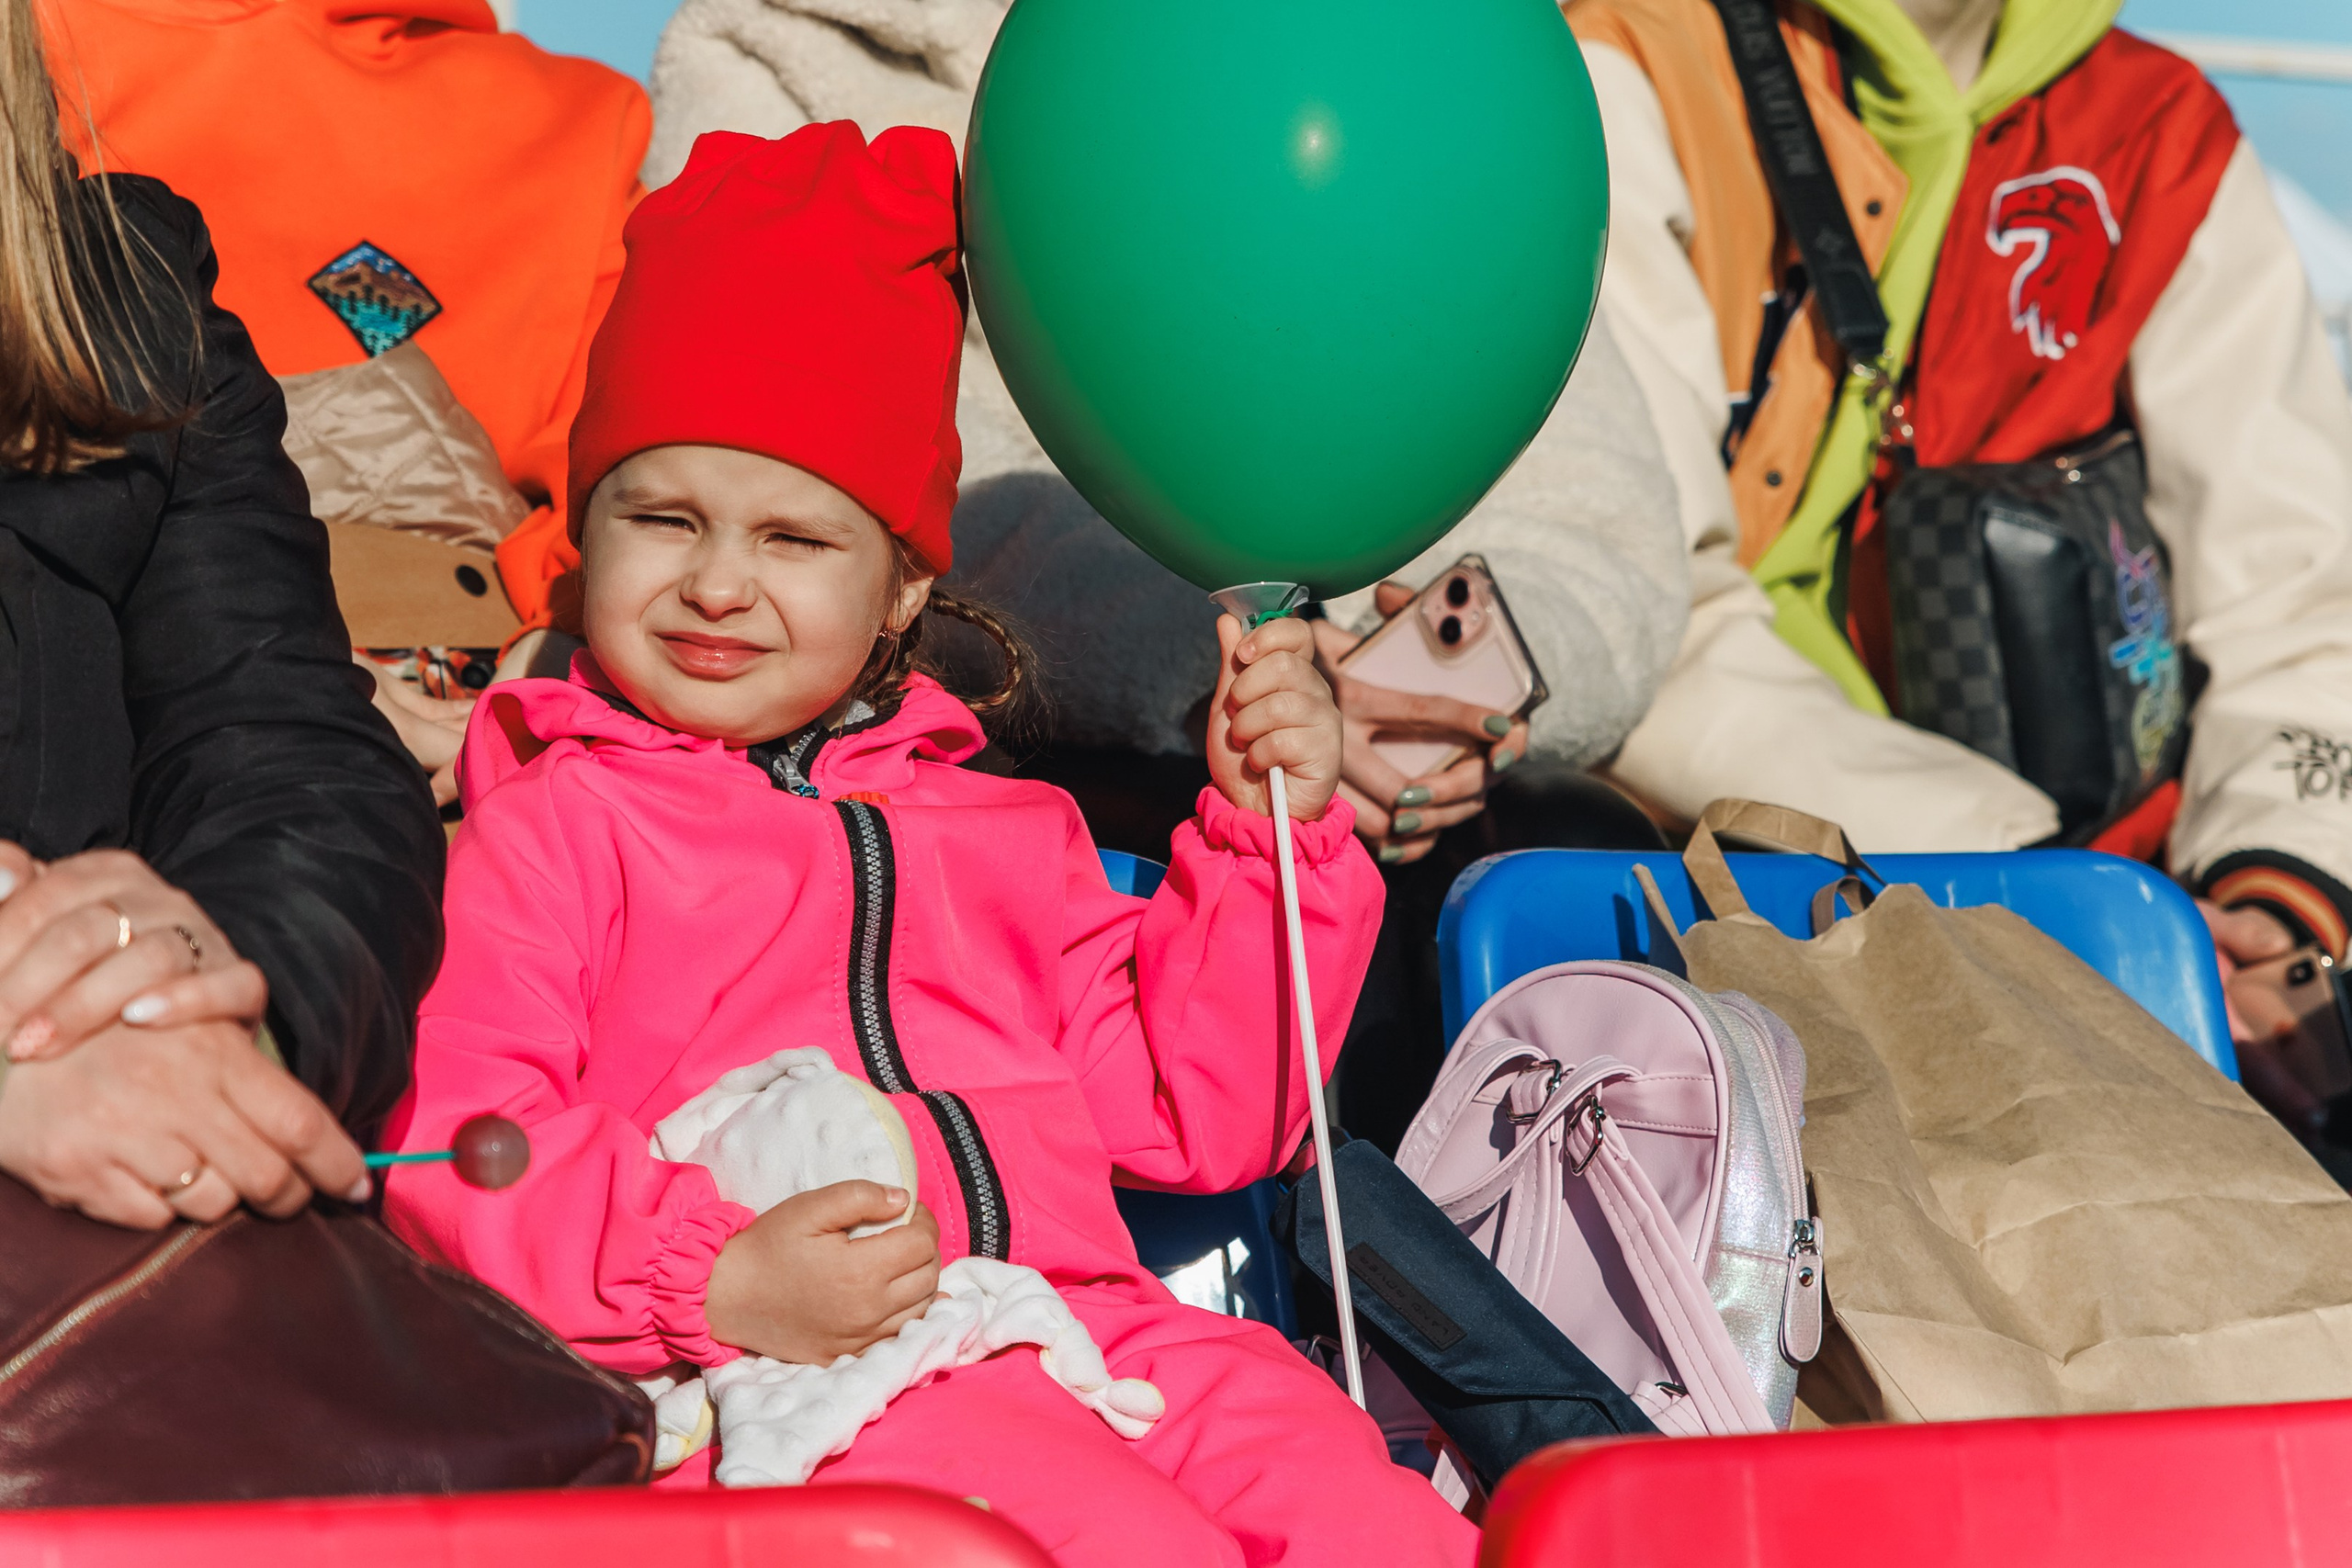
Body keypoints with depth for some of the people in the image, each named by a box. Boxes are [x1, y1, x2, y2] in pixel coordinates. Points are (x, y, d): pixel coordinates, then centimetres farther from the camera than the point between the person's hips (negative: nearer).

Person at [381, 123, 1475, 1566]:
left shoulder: (1004, 831, 27)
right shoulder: (547, 821, 12)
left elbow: (1199, 1117, 25)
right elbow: (452, 1146, -2)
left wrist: (1265, 834, 16)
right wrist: (715, 1290, -16)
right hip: (797, 1386, -5)